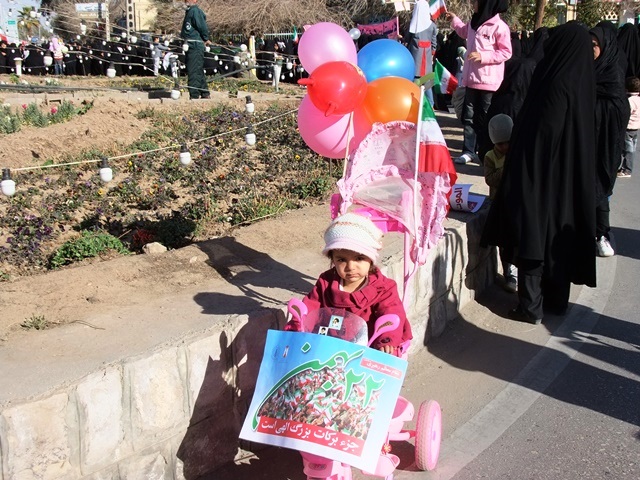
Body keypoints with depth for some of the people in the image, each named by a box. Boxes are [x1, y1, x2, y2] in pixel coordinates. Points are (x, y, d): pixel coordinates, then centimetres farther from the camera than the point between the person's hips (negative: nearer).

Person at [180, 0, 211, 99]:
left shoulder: (195, 11, -11)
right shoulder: (189, 11, 18)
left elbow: (203, 27, -15)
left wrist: (205, 39, -3)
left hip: (195, 45, -10)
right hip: (191, 46, 10)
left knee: (193, 72, -9)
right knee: (199, 71, 15)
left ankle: (194, 96, -7)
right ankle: (205, 94, 23)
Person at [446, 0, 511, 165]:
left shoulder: (499, 27, -13)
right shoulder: (474, 23, 10)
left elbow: (506, 53, -12)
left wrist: (482, 56, -20)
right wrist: (454, 20, 29)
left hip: (488, 81, -7)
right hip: (471, 78, 7)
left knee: (484, 119, 2)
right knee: (468, 117, 7)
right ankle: (469, 151, 12)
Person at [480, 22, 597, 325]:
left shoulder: (557, 86, -20)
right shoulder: (581, 84, 4)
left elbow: (542, 136, -21)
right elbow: (576, 138, 12)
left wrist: (523, 177, -14)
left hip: (542, 179, -8)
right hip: (569, 181, 8)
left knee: (533, 239, 1)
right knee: (558, 237, 16)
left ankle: (531, 307, 8)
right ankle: (556, 299, 28)